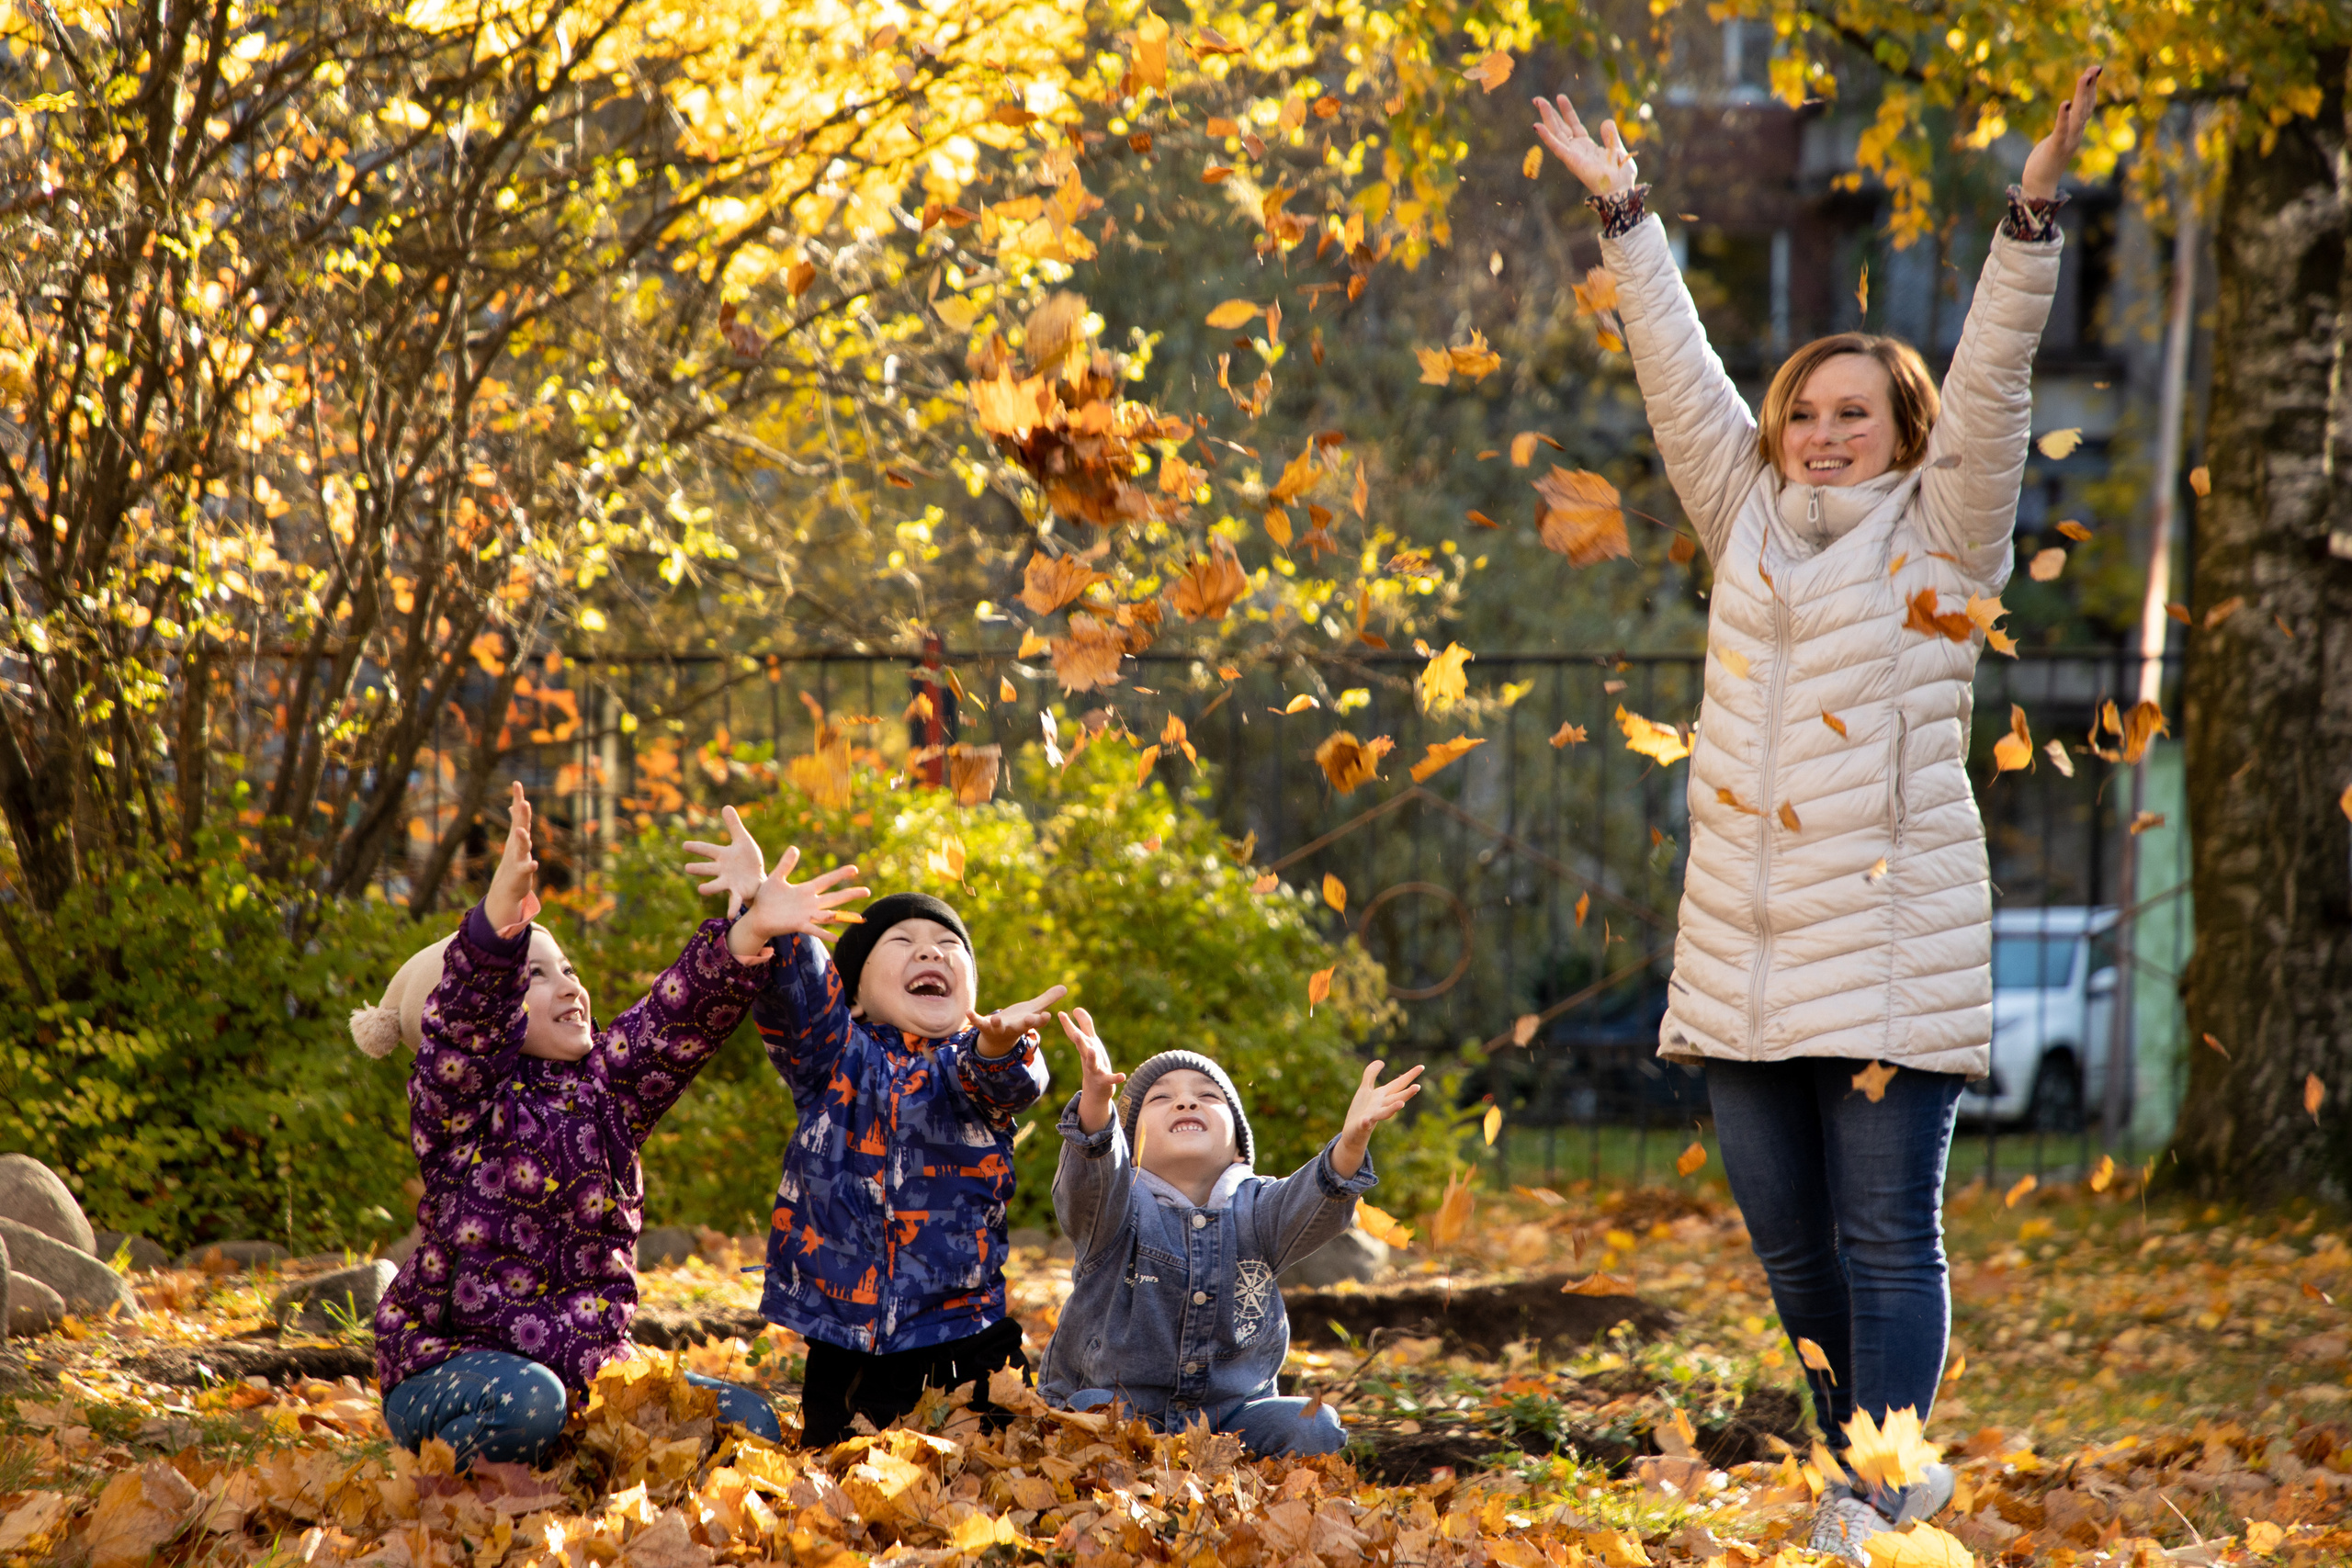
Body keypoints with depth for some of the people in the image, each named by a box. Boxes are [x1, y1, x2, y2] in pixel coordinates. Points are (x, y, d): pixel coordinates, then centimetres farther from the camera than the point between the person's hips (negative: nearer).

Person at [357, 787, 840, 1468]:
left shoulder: (607, 1082, 9)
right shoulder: (457, 1104, -8)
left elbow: (683, 1011, -5)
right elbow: (463, 1011, -28)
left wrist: (751, 927, -24)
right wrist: (500, 913, -47)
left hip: (589, 1363, 6)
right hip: (449, 1366, -6)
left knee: (746, 1420, -10)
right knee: (527, 1401, -39)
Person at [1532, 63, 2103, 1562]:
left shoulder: (1941, 538, 3)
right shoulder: (1750, 526, 16)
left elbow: (1990, 389, -6)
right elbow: (1682, 376, 19)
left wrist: (2033, 215, -15)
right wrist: (1626, 213, 21)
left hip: (1892, 942, -6)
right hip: (1744, 949, 6)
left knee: (1886, 1237, -5)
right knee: (1791, 1242, 9)